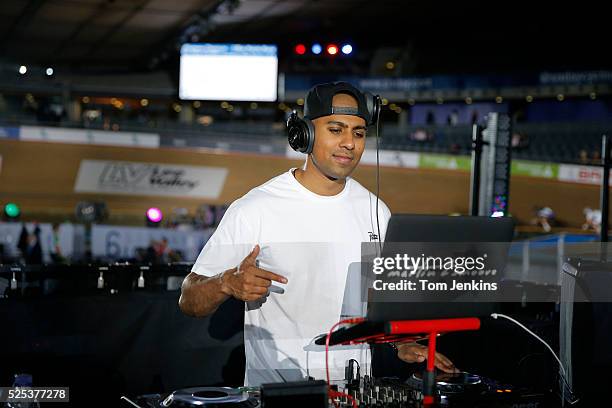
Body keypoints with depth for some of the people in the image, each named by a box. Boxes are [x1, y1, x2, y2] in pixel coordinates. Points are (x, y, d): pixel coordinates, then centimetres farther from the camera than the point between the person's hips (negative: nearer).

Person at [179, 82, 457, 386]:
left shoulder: (376, 212, 9)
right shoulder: (254, 210, -6)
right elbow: (189, 301, -3)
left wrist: (403, 344, 4)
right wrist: (228, 283, -22)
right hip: (273, 391, -4)